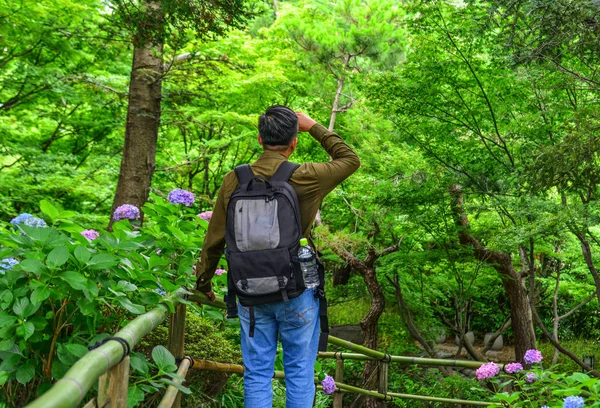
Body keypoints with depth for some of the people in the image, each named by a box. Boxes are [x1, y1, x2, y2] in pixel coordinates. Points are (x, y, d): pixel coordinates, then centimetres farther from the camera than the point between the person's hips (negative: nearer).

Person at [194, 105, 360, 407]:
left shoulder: (234, 180, -4)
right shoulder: (305, 178, -11)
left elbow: (215, 239, 2)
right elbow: (350, 159, 6)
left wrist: (203, 283, 15)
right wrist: (314, 127, 11)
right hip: (297, 292, -2)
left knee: (256, 374, 12)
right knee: (299, 373, 11)